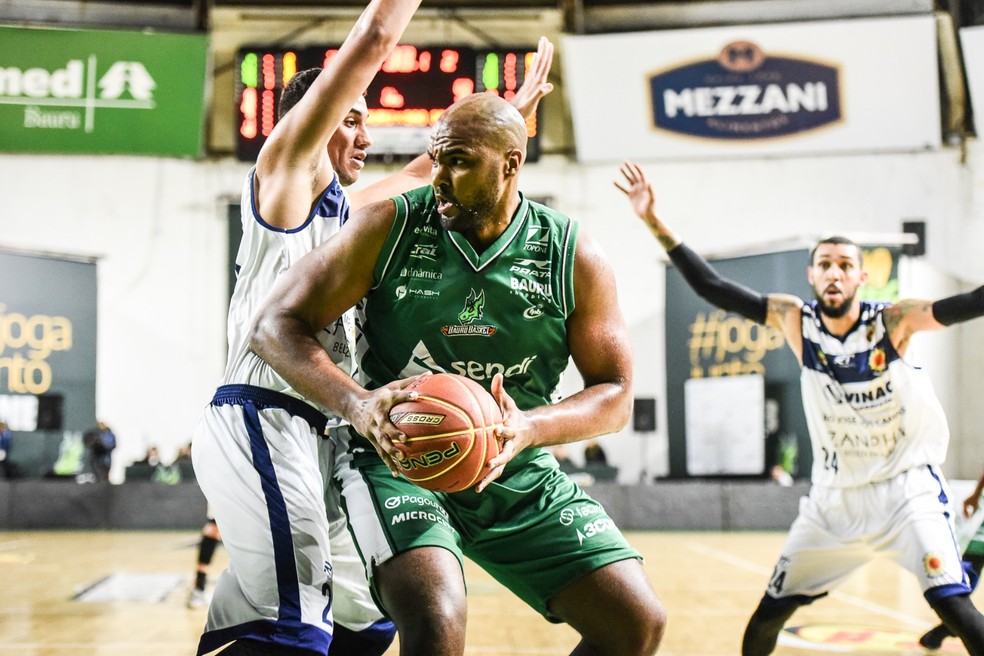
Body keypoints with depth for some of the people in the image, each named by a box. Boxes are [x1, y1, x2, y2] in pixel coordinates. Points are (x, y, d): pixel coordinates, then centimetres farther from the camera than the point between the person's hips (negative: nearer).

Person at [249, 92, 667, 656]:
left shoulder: (574, 256, -5)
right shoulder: (391, 227, -10)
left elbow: (615, 395, -2)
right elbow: (276, 325, -10)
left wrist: (529, 429, -23)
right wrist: (356, 404, -28)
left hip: (519, 474, 4)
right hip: (396, 461, -3)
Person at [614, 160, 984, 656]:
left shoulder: (893, 321, -15)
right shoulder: (795, 320, -8)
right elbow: (713, 288, -8)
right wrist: (654, 222, -14)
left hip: (906, 485, -3)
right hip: (833, 495, 3)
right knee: (770, 610, 8)